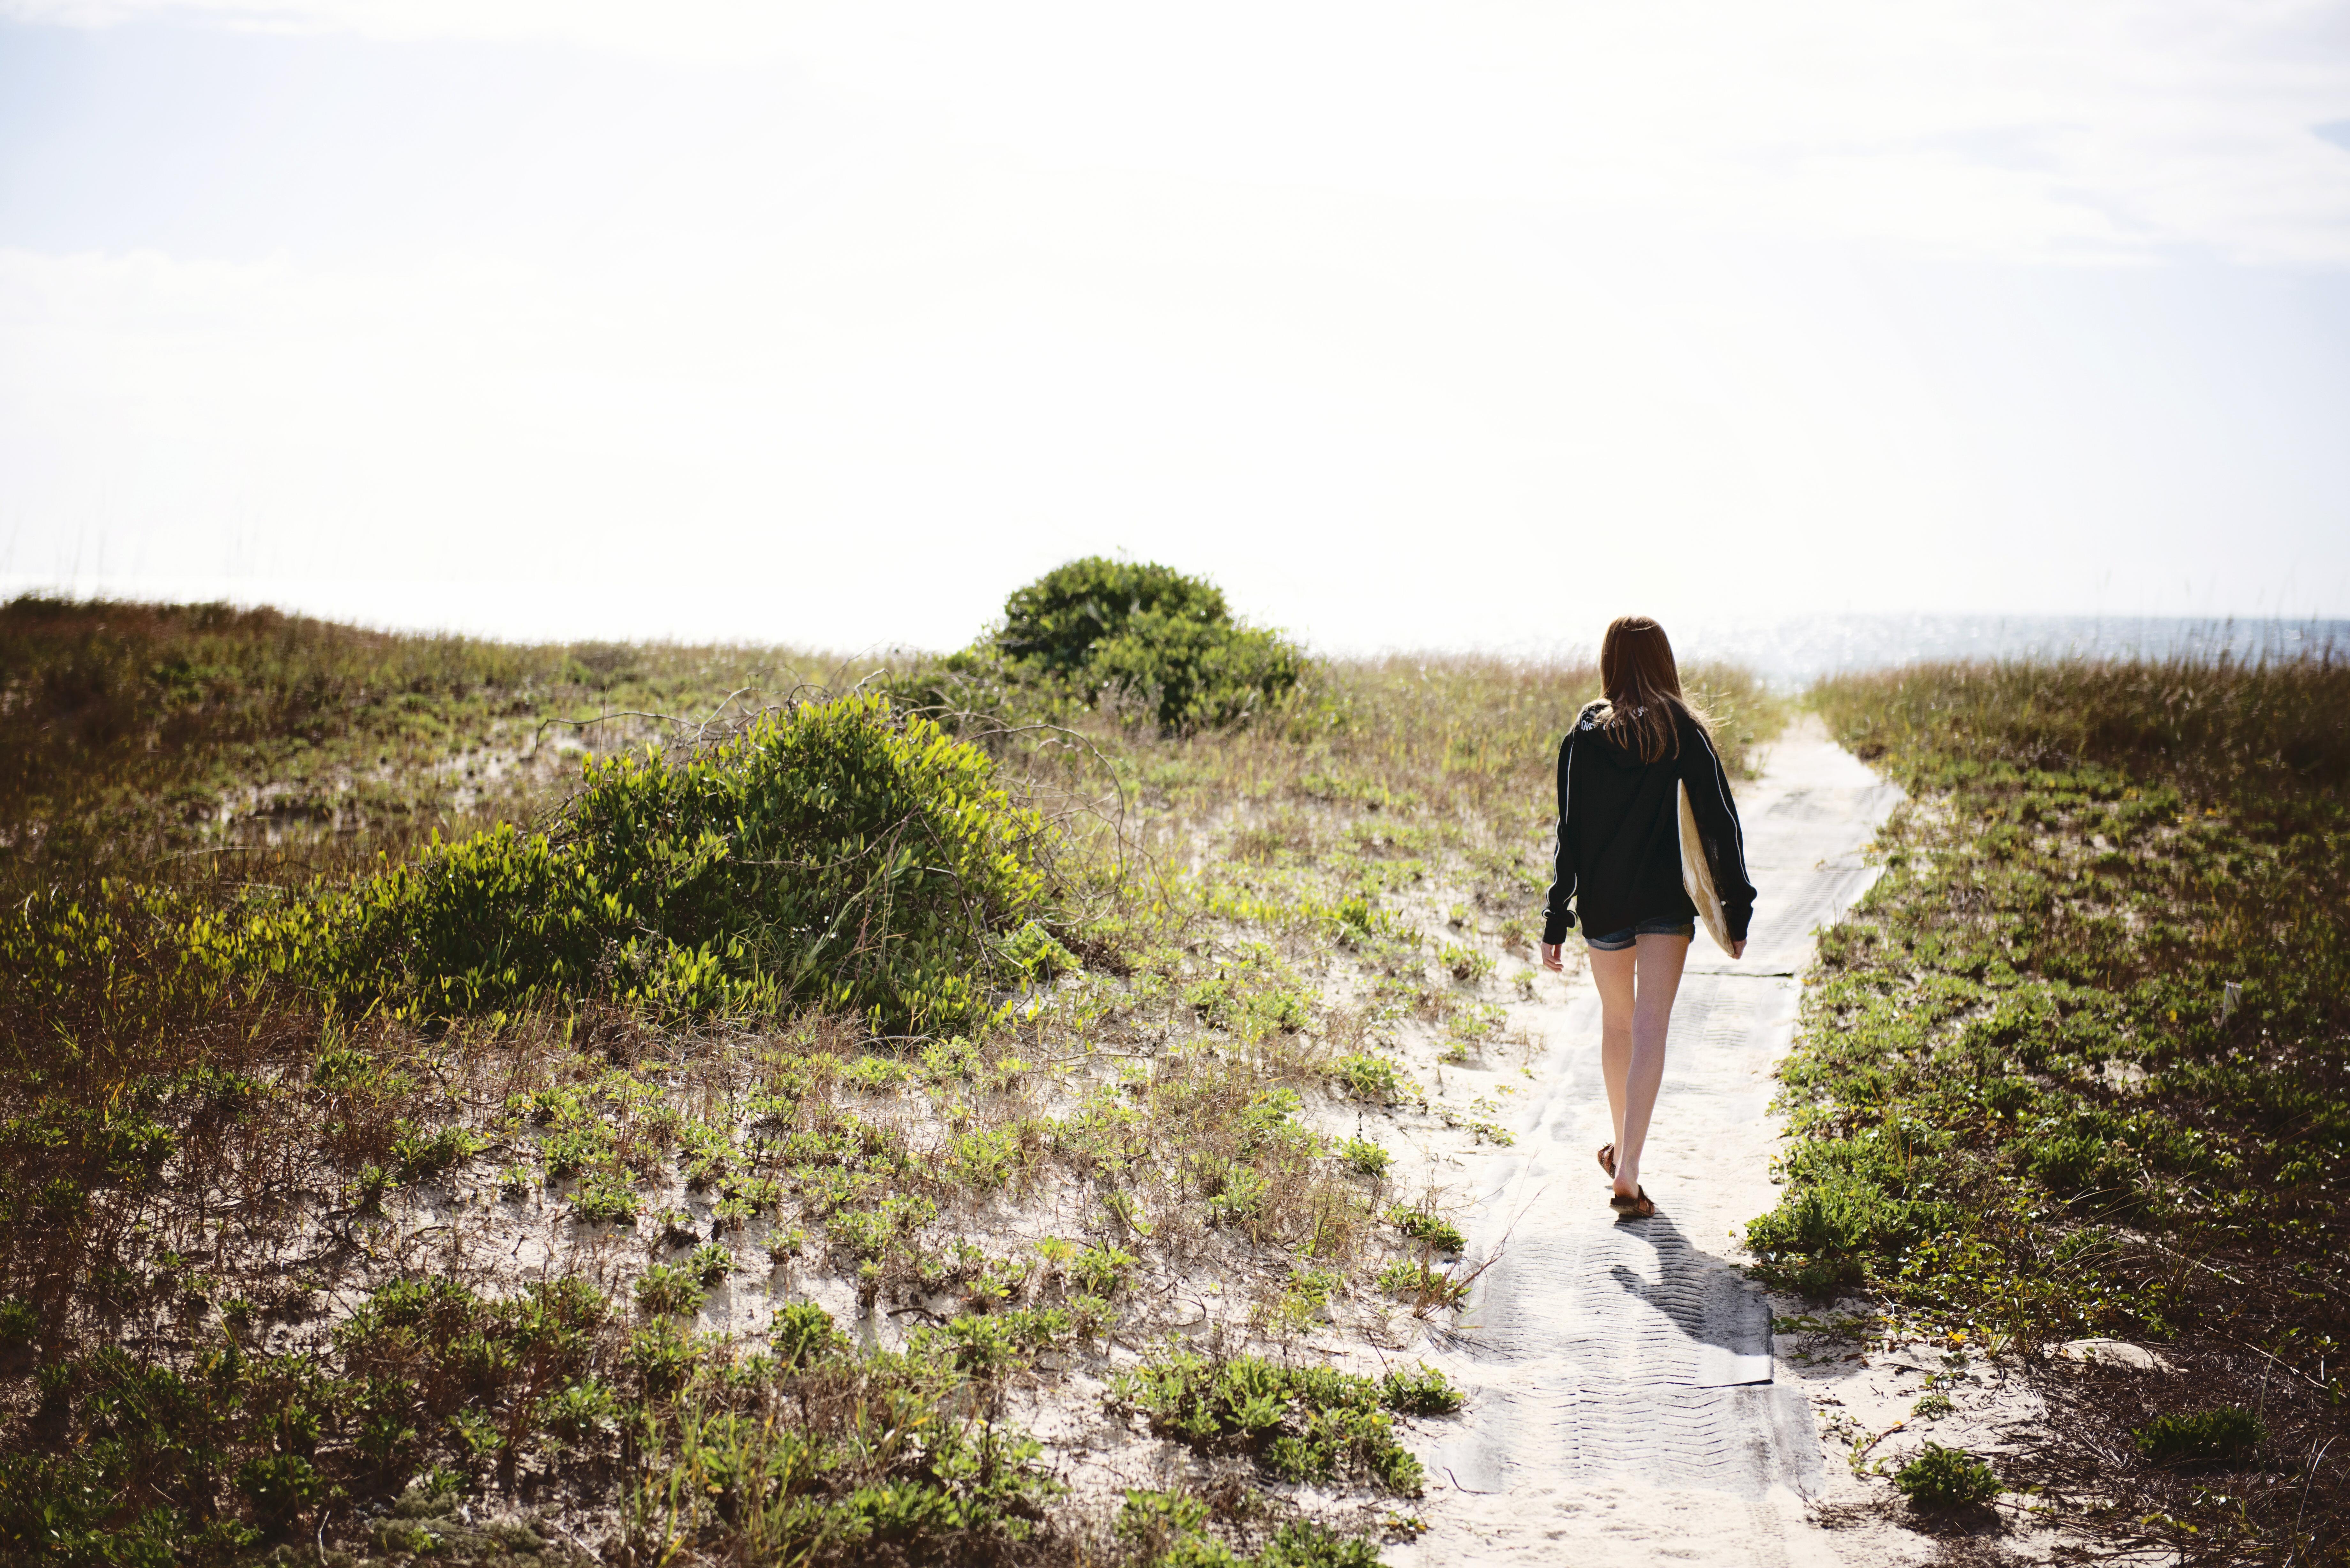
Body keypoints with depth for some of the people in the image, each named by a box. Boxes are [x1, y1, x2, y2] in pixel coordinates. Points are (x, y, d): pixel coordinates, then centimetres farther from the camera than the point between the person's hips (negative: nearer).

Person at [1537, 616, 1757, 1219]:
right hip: (1667, 900, -1)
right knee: (1651, 1028, -5)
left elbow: (1571, 833, -4)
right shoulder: (1686, 732, -3)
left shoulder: (1586, 735, -3)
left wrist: (1556, 920, -1)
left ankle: (1622, 1148, 35)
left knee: (1617, 1022, 20)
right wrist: (1737, 910, 1)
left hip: (1603, 903, 1)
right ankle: (1628, 1174, -16)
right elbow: (1720, 821, -4)